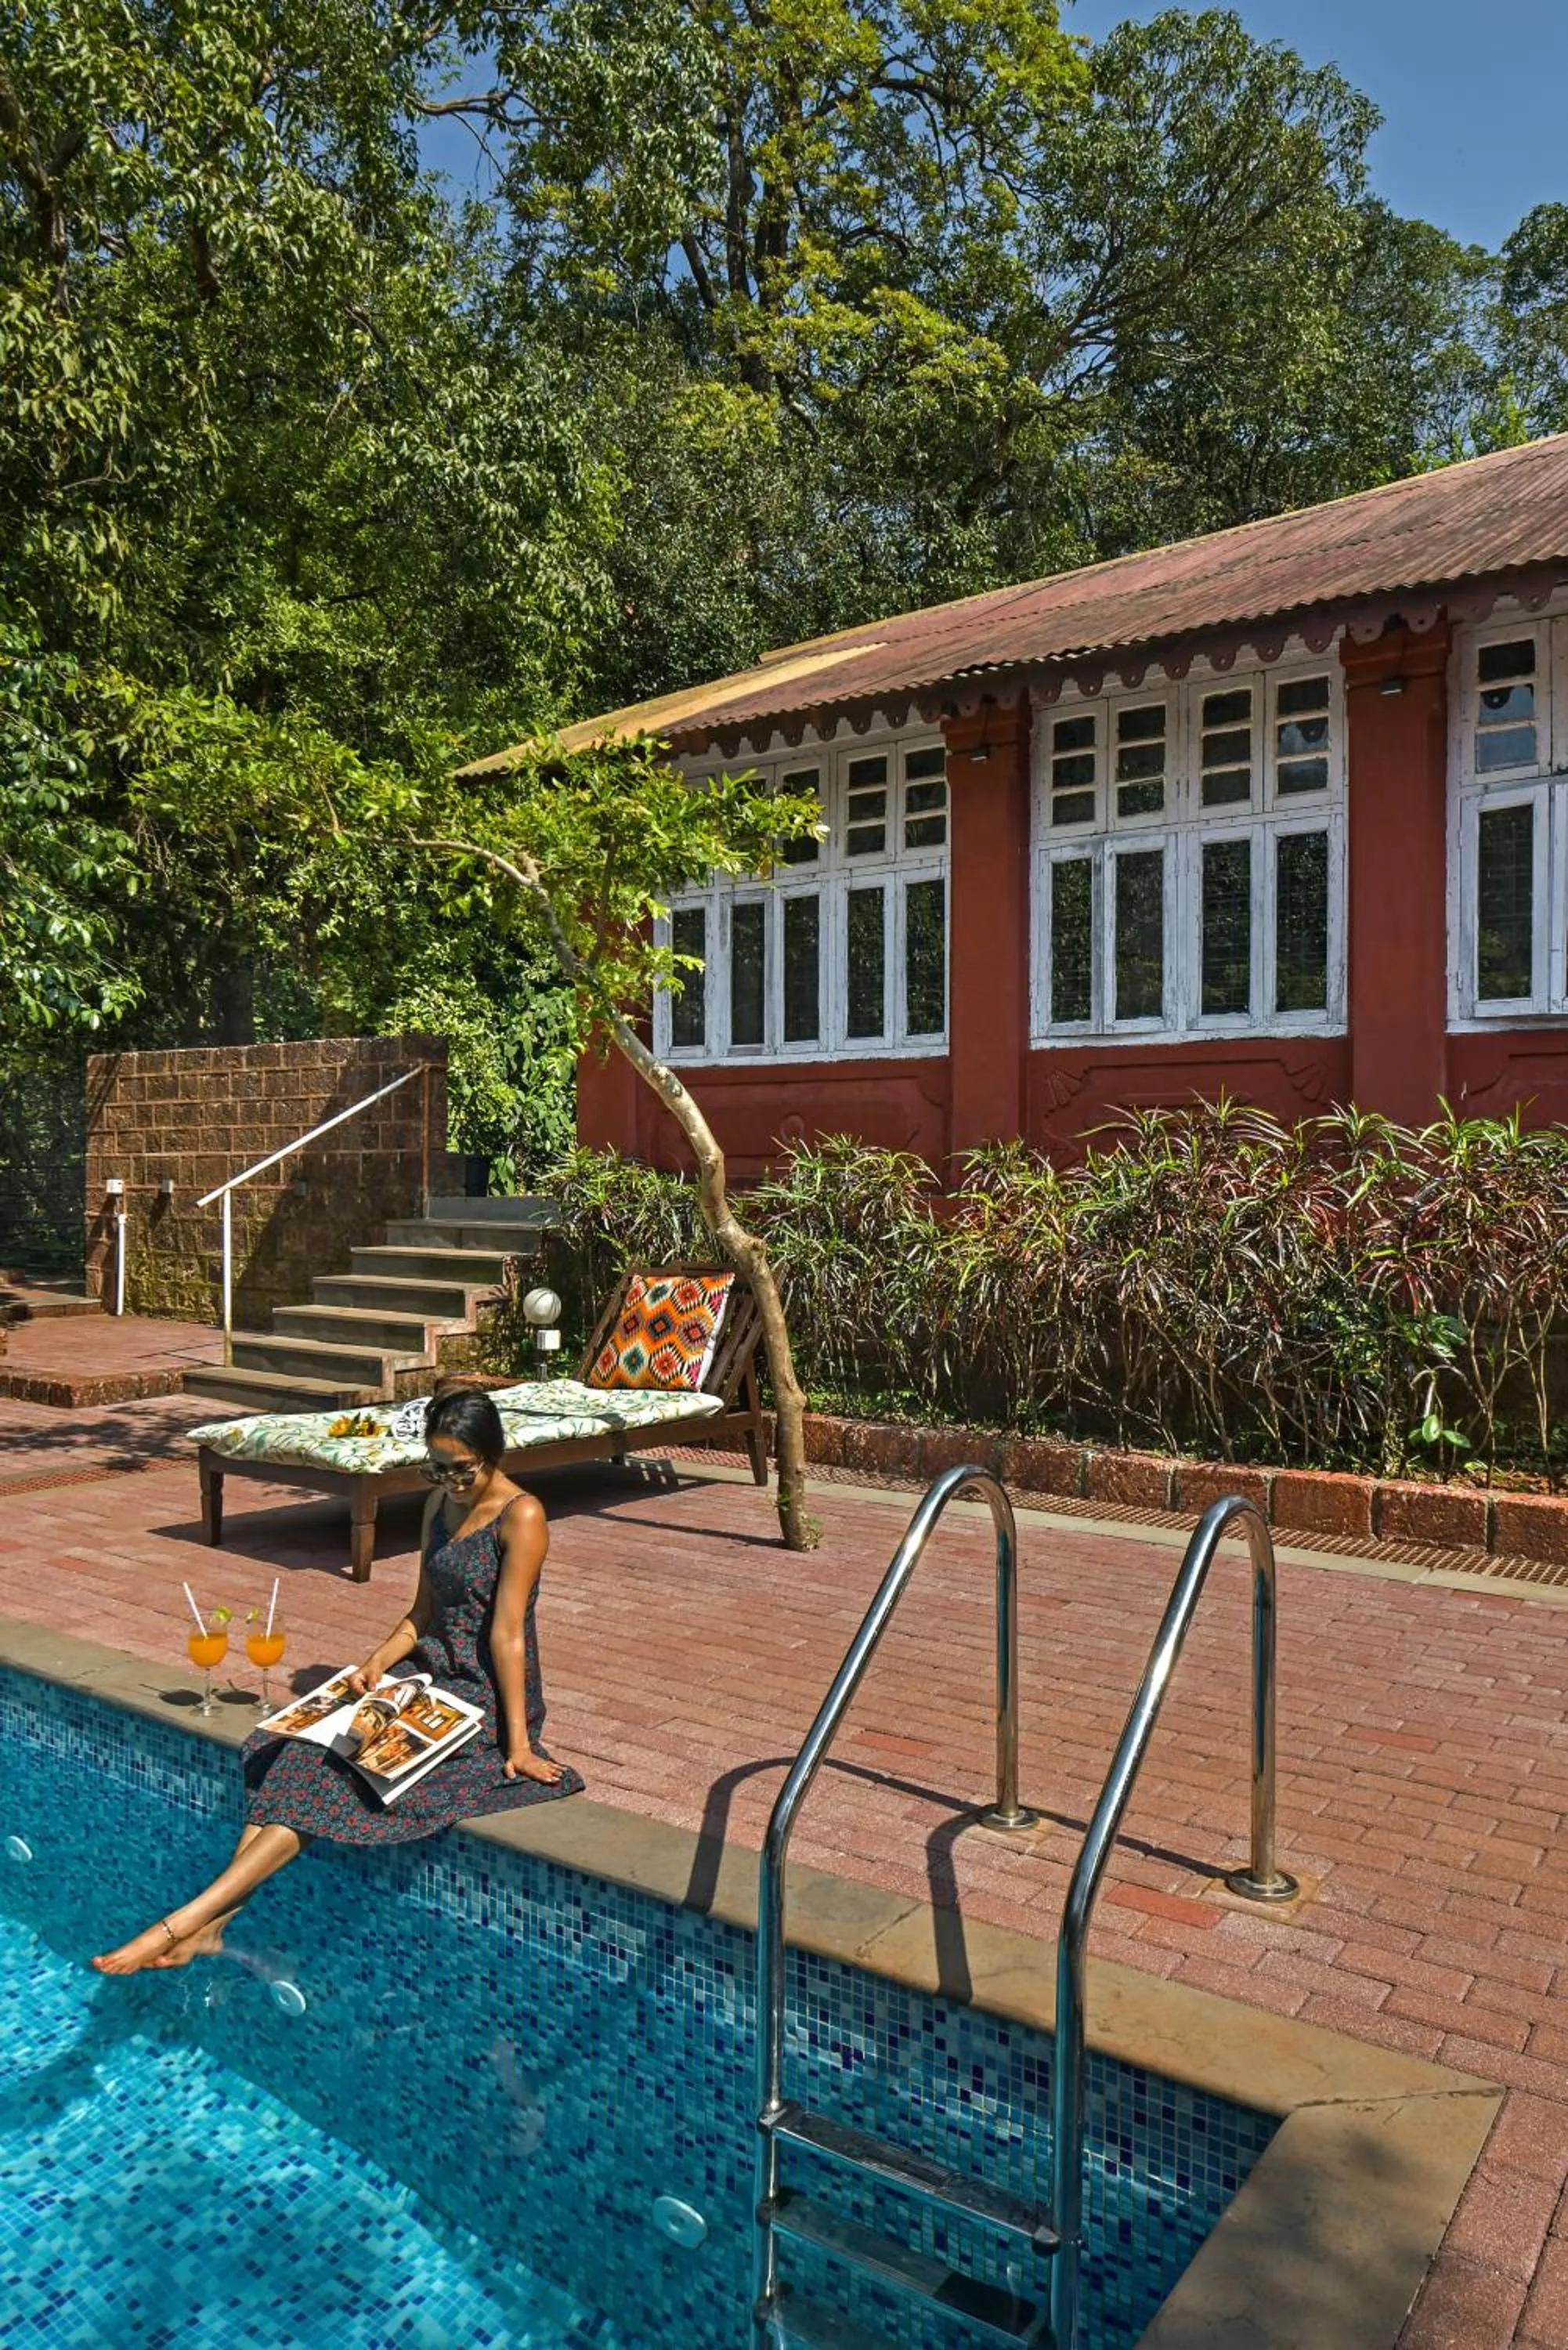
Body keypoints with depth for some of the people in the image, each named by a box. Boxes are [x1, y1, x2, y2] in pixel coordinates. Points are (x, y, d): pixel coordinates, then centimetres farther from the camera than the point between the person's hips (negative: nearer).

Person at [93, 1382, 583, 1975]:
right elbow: (424, 1612, 12)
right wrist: (379, 1661, -6)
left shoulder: (520, 1516, -16)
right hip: (430, 1675, 7)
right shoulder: (440, 1503, 8)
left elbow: (507, 1632, -19)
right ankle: (213, 1924, -21)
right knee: (299, 1750, -15)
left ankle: (189, 1919, -21)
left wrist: (518, 1743, -18)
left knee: (340, 1771, -22)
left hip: (488, 1699, -7)